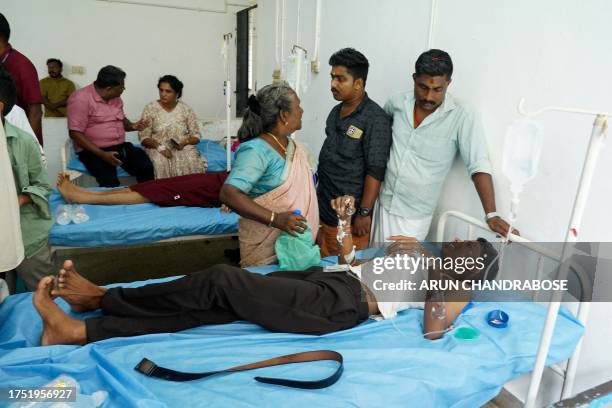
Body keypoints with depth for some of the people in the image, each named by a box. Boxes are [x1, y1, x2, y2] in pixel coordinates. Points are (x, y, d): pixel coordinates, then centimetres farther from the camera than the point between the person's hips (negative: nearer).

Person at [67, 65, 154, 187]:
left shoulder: (115, 97, 10)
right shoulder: (81, 99, -11)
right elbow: (75, 134, -15)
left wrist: (132, 126, 2)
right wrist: (102, 154, -24)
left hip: (120, 146, 6)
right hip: (94, 151, -6)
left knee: (146, 167, -20)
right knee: (110, 182, -33)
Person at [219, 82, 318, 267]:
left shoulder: (289, 142, 4)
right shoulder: (257, 150, -23)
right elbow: (228, 194, -33)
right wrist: (275, 219, -37)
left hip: (296, 238, 8)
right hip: (266, 244, -8)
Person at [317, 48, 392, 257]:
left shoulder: (374, 118, -14)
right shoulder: (336, 112, 10)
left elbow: (375, 171, -17)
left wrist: (364, 213, -18)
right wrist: (317, 194, 16)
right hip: (323, 210, 7)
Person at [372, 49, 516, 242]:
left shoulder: (462, 116, -16)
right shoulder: (396, 103, -4)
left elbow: (479, 166, -17)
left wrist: (491, 215, -24)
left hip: (414, 216, -4)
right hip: (382, 202, 4)